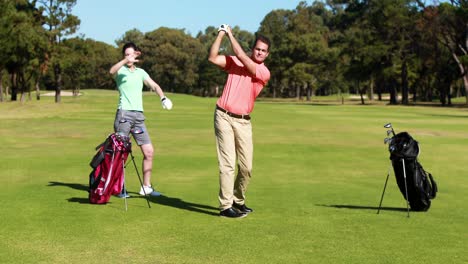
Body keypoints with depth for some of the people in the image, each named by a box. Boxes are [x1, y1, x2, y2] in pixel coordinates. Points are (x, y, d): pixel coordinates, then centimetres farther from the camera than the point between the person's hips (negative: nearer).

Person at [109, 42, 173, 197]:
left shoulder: (141, 72, 17)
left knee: (149, 151, 4)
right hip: (124, 113, -5)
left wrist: (163, 97, -13)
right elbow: (111, 71, -21)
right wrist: (125, 61, -36)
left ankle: (146, 187, 15)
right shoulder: (121, 71, 2)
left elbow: (154, 85, 7)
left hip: (139, 116, 5)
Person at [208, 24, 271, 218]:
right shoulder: (234, 61, 7)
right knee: (227, 162, -7)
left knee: (246, 166, 2)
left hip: (243, 121, 2)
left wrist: (230, 34, -1)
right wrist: (221, 34, -7)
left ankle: (238, 201, 23)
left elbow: (241, 56, -9)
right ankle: (225, 206, -4)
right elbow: (213, 58, -5)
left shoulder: (264, 73, 1)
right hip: (224, 116, -2)